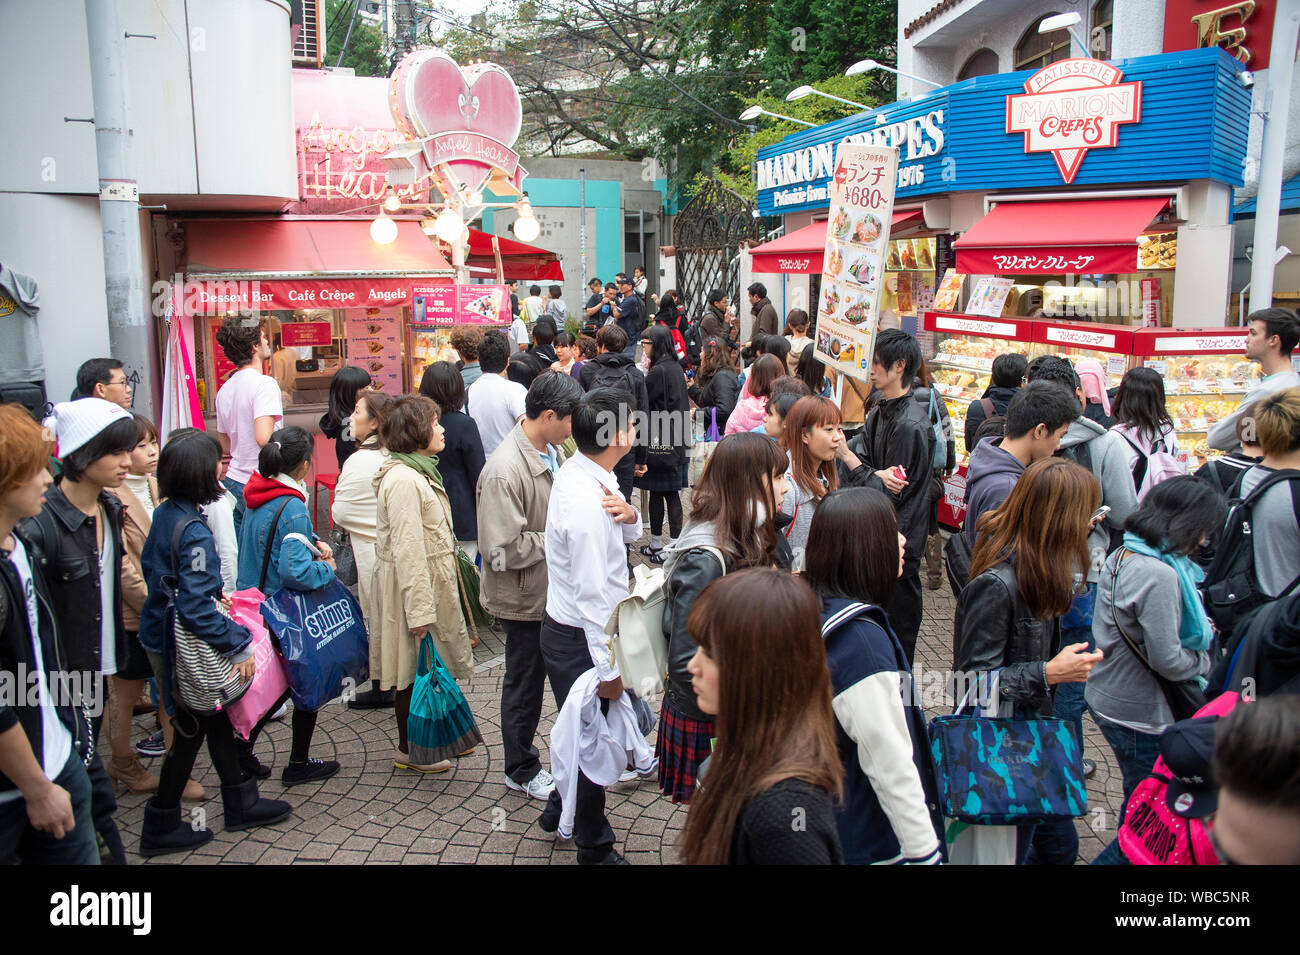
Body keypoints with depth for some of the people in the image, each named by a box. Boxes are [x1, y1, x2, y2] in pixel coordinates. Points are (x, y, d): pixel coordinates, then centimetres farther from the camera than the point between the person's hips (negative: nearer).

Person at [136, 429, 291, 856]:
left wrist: (211, 594, 17)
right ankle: (162, 825, 23)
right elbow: (196, 609, -29)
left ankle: (241, 803, 33)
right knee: (192, 730, 8)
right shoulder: (194, 532, -27)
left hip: (160, 635, 9)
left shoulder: (164, 514, 1)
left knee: (216, 719, 19)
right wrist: (238, 645, -22)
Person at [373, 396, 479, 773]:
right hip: (416, 585, -10)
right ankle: (410, 749, 20)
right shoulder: (403, 480, -23)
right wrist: (420, 610, -24)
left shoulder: (419, 471, 11)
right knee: (416, 669, 5)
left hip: (432, 581, 10)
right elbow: (407, 550, -25)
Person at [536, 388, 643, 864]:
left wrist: (629, 515, -15)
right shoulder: (587, 504, -31)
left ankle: (561, 810, 50)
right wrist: (609, 668, -21)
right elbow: (594, 596, -28)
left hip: (563, 626, 9)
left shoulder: (577, 470, -2)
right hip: (580, 640, -9)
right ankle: (595, 849, 33)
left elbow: (628, 537, 9)